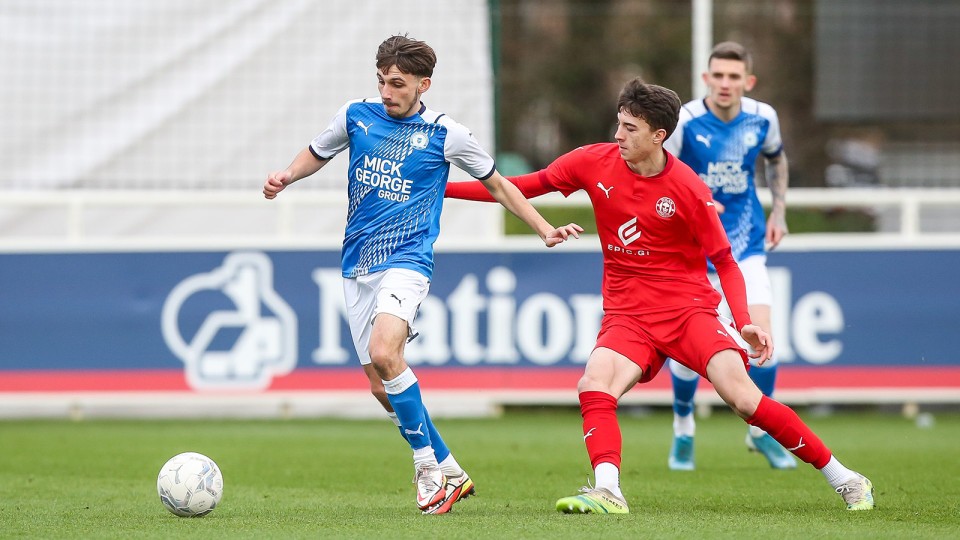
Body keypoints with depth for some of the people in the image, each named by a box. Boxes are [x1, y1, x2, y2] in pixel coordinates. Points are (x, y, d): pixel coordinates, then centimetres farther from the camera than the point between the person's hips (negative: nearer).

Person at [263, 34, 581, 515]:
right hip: (357, 267, 5)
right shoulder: (356, 116, 5)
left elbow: (497, 185, 12)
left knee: (383, 353, -29)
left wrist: (545, 230, 8)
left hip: (406, 260, -5)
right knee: (381, 385, 2)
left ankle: (428, 468, -16)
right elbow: (316, 154, 23)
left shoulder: (446, 134, -2)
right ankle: (450, 473, 16)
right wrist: (286, 177, 2)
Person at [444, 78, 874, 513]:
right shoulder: (595, 163, -2)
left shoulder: (689, 191, -12)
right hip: (627, 314, 4)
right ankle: (607, 493, -34)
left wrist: (744, 322, -18)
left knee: (743, 397, -17)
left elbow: (725, 262, -3)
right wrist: (440, 187, 3)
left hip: (689, 307, -3)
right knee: (593, 387, -26)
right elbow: (524, 187, 7)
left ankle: (842, 478, -5)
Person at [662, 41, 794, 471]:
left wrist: (779, 212, 10)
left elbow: (776, 159, 17)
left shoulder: (762, 119, -5)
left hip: (746, 244, 2)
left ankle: (761, 430, 10)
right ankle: (683, 430, 24)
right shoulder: (685, 121, -16)